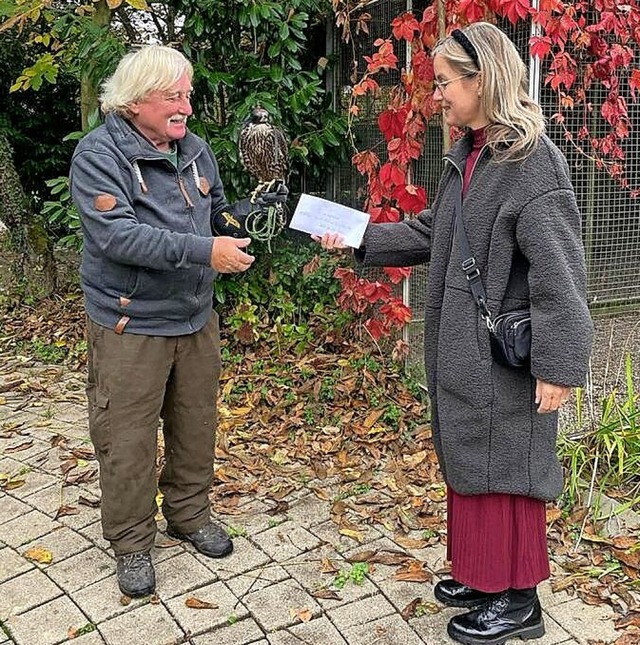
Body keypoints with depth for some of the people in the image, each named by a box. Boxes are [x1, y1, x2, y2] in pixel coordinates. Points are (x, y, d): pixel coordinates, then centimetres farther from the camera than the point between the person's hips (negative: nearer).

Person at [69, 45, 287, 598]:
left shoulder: (195, 149, 7)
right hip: (130, 328, -6)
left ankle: (190, 514, 38)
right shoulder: (99, 155, -14)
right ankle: (131, 542, 24)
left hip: (197, 319, 6)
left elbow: (216, 214, 17)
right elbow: (117, 235, -26)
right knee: (128, 441, 4)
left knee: (196, 427, 17)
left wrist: (249, 211, -6)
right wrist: (205, 251, -31)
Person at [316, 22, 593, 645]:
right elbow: (430, 234, 17)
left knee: (501, 466, 4)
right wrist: (360, 239, 12)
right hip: (459, 348, 9)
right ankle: (483, 575, 36)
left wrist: (559, 363, -21)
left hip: (505, 357, -9)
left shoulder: (534, 160, -17)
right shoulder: (466, 155, 10)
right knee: (466, 462, 18)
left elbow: (558, 271, -20)